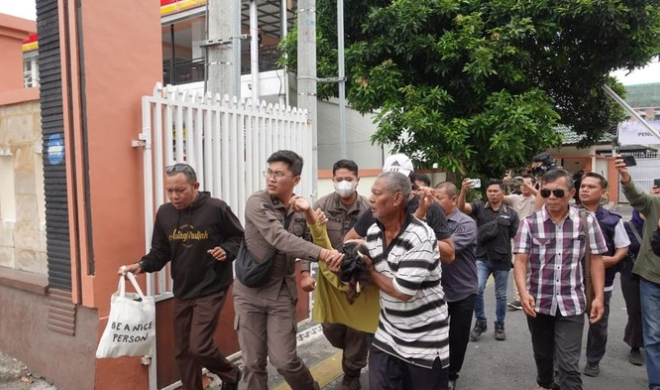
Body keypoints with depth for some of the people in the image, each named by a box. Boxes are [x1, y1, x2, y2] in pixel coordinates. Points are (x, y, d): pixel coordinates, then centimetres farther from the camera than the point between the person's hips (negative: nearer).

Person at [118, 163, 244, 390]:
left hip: (211, 289, -5)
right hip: (181, 291, 6)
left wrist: (227, 251, -21)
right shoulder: (164, 213, 0)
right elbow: (160, 251, 7)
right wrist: (142, 266, -11)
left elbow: (240, 238, -2)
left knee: (199, 346, -10)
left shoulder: (216, 209, -14)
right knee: (182, 351, 12)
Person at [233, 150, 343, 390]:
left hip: (282, 292, 2)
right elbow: (279, 238, -29)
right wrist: (321, 253, -41)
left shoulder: (301, 209, -1)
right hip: (250, 292, -1)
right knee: (253, 363, 7)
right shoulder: (257, 202, -14)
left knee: (284, 360, 0)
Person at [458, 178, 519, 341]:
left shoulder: (511, 214, 2)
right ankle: (480, 322, 10)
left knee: (501, 295, 12)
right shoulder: (479, 207, 0)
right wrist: (463, 190, -35)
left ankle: (499, 325, 32)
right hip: (482, 258, -1)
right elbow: (462, 207, -18)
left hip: (502, 260, 1)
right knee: (477, 289, -13)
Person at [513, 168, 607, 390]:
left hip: (572, 304, -1)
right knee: (542, 353, 21)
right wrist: (523, 293, -24)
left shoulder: (586, 221, -3)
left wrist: (599, 297, -4)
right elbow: (520, 260, -10)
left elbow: (596, 260, 2)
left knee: (569, 364, -2)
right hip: (538, 302, 1)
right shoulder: (530, 223, -5)